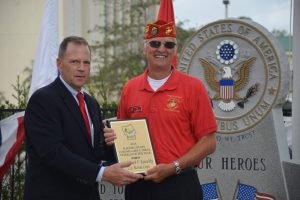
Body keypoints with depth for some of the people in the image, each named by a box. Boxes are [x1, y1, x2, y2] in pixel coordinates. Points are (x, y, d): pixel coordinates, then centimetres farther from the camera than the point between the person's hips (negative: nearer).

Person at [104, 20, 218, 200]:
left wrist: (173, 168, -14)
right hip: (138, 184, 3)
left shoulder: (193, 87, -5)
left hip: (180, 184, -3)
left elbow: (208, 142, -6)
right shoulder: (129, 89, 6)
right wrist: (113, 138, -4)